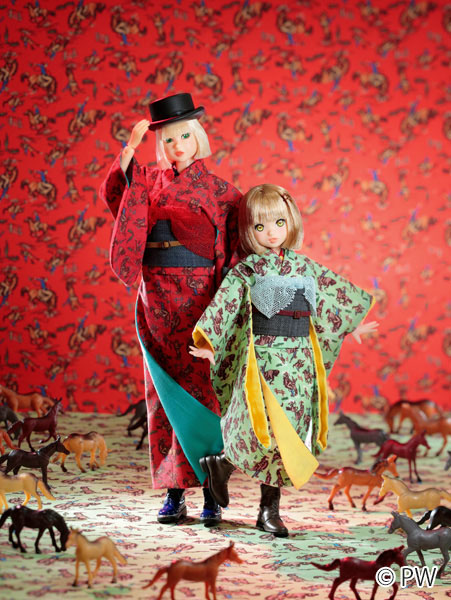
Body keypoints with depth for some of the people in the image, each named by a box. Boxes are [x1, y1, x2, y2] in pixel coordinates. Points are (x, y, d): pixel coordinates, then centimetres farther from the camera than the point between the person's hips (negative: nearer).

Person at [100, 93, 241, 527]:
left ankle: (210, 494, 1)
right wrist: (130, 147, -16)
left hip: (199, 300, -2)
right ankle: (173, 494, 8)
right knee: (165, 395, 3)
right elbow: (113, 191, -4)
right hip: (157, 302, 2)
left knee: (201, 391, -4)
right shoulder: (149, 180, 11)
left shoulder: (216, 190, 5)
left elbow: (242, 229, 5)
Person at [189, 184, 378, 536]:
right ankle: (221, 464, 9)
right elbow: (222, 306, -12)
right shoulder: (246, 270, -2)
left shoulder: (304, 267, 11)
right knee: (270, 428, -18)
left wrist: (350, 325, 35)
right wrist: (209, 345, -25)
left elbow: (338, 291, 26)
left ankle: (270, 509, 10)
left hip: (300, 359, 5)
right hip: (263, 357, -5)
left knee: (291, 433, 2)